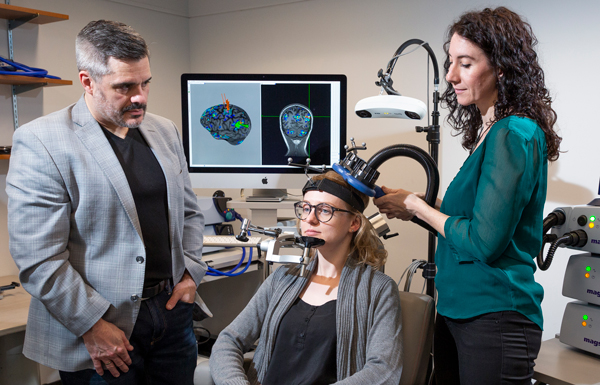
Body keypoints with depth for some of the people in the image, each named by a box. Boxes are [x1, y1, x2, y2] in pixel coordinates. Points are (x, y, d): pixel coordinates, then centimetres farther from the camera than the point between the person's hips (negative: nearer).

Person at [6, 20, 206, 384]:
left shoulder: (165, 131, 7)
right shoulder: (40, 142, -12)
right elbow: (38, 257, -15)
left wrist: (191, 272, 4)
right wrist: (92, 326, -15)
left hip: (173, 309, 6)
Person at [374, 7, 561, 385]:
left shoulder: (514, 135, -17)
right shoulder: (489, 131, 9)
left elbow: (483, 243, -20)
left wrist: (416, 206, -9)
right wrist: (414, 206, 5)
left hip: (494, 319, -8)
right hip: (457, 310, 8)